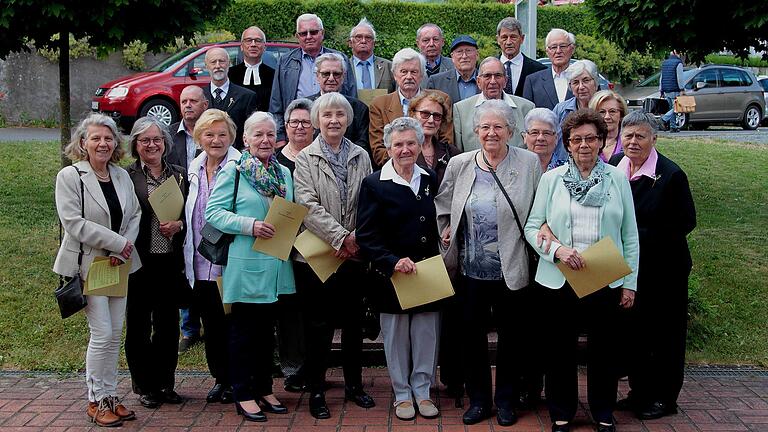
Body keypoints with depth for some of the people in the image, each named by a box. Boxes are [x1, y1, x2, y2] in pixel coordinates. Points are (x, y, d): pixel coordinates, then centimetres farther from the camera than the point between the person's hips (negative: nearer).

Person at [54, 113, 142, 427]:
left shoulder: (122, 176, 10)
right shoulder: (70, 176, -8)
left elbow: (135, 215, 8)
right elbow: (74, 222, -16)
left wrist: (123, 251, -9)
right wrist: (118, 242, -17)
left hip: (119, 264, 6)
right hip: (87, 263, -5)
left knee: (115, 334, 9)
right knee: (102, 334, -7)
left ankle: (110, 396, 20)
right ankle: (96, 401, 7)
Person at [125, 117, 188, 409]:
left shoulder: (179, 175, 9)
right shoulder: (126, 177, -4)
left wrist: (179, 225, -8)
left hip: (171, 261, 3)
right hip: (138, 262, -3)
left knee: (168, 325, 10)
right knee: (138, 327, 8)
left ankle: (165, 384, 23)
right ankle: (144, 387, 21)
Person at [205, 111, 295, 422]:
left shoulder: (284, 173, 12)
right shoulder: (233, 171, -6)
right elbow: (213, 212, -11)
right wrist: (249, 225, -22)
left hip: (276, 264, 6)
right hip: (246, 264, -6)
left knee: (266, 327, 15)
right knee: (244, 328, 3)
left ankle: (264, 388, 26)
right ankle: (244, 394, 13)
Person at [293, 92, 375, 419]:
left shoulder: (361, 156, 7)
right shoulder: (305, 158, -2)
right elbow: (308, 205, -13)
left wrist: (358, 238, -11)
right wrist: (341, 237, -19)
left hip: (354, 254, 3)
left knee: (353, 322, 13)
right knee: (319, 325, 2)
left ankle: (354, 384, 27)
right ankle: (316, 390, 14)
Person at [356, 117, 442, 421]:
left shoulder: (431, 180, 7)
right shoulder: (374, 184, -7)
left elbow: (439, 223, 14)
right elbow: (366, 236, -10)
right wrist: (393, 261, -22)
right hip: (391, 275, -3)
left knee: (427, 333, 8)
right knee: (396, 336, 8)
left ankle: (422, 390, 25)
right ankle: (402, 394, 23)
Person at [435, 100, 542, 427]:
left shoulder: (529, 163, -3)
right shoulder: (459, 165, 3)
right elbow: (442, 206, 16)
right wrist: (445, 231, 3)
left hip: (512, 269, -2)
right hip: (470, 268, 2)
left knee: (511, 335, 9)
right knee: (472, 333, 9)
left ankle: (506, 400, 26)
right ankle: (478, 399, 25)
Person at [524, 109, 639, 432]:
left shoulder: (618, 179, 4)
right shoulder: (551, 179, 2)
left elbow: (630, 235, 5)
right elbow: (532, 227, 1)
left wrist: (630, 282, 2)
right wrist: (557, 250, -17)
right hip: (558, 281, 0)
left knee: (604, 348, 10)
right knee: (560, 349, 8)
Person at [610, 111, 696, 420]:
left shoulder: (670, 174, -15)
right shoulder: (614, 166, 2)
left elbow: (686, 222, -14)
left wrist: (641, 236, -19)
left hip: (663, 268, -5)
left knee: (664, 333, 7)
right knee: (633, 329, 14)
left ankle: (664, 398, 21)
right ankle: (639, 391, 29)